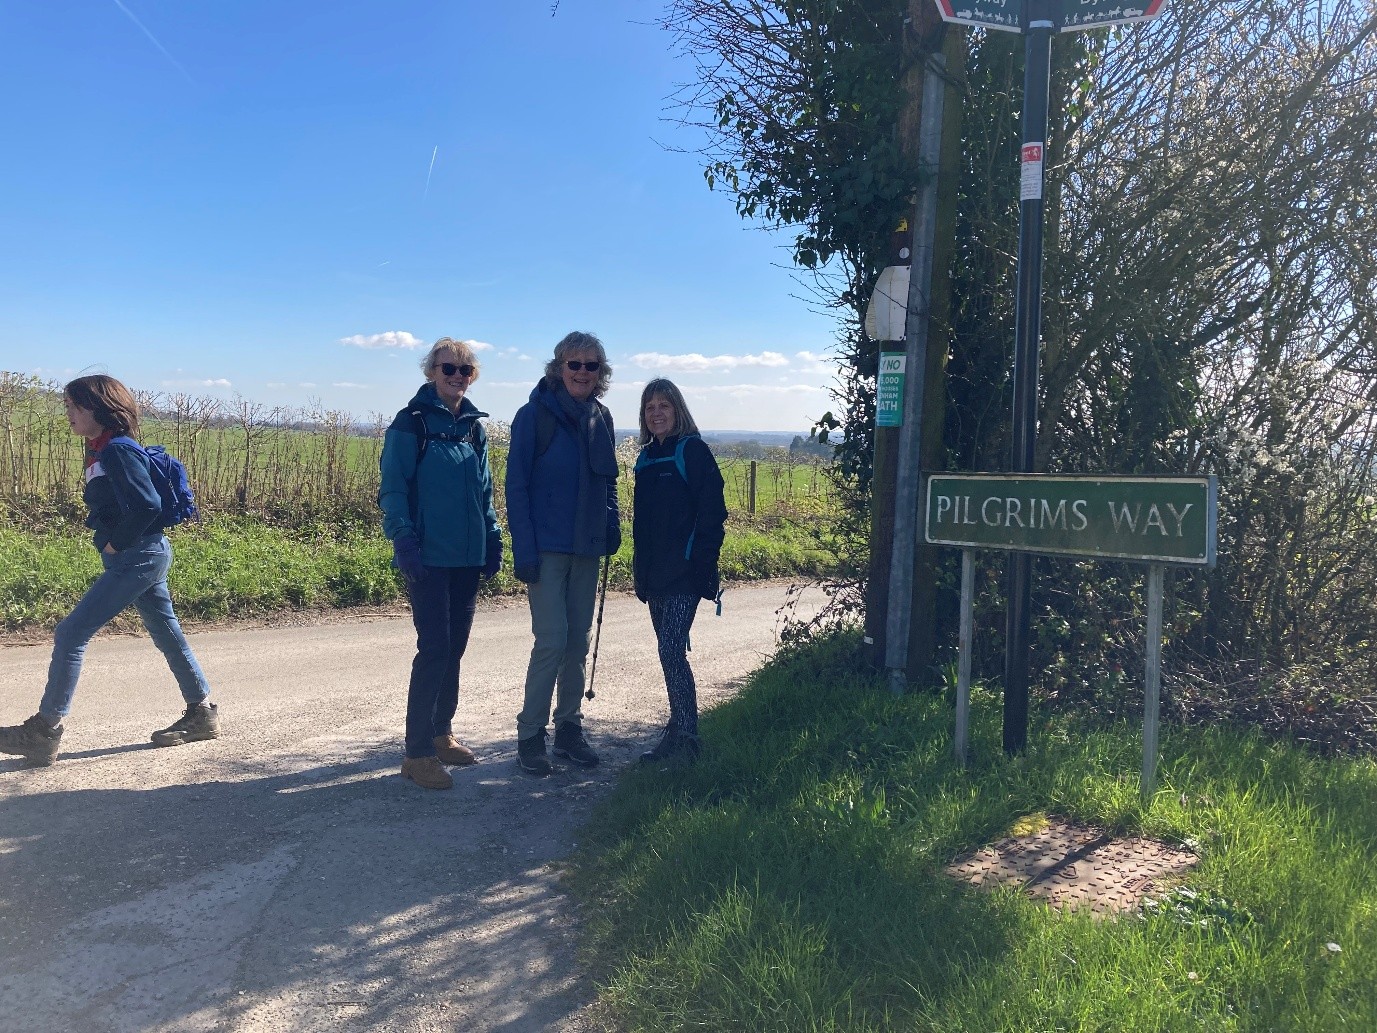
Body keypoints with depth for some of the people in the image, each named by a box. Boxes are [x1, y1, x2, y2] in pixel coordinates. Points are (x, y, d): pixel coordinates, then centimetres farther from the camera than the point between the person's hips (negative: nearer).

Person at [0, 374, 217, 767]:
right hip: (147, 554, 10)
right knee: (166, 633, 14)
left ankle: (44, 731, 0)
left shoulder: (117, 450, -15)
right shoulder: (101, 450, 14)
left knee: (70, 633, -7)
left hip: (137, 557, -10)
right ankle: (202, 714, 23)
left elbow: (148, 506, -25)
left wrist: (115, 543, -15)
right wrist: (112, 543, 8)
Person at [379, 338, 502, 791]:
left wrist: (493, 537, 12)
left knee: (455, 647, 12)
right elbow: (393, 489, -9)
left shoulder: (474, 427, 13)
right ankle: (418, 752, -1)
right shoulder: (411, 423, -5)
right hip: (428, 557, -6)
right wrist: (403, 539, -19)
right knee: (434, 648, -9)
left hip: (467, 558, 6)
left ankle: (441, 734, 26)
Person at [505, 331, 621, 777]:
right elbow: (516, 485, -9)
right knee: (552, 640, -9)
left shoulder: (600, 418, 9)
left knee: (578, 642, 10)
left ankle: (569, 728, 22)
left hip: (586, 548, 6)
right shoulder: (535, 415, -7)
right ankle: (530, 736, 5)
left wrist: (612, 524, 5)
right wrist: (524, 549, -15)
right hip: (547, 548, -6)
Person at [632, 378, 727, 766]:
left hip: (684, 573, -7)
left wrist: (705, 566, -17)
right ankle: (677, 731, 23)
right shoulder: (646, 458, 14)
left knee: (671, 651, -12)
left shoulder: (693, 450, -6)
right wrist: (640, 568, 16)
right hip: (654, 574, 7)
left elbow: (711, 513, -11)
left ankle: (686, 739, -5)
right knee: (670, 652, 12)